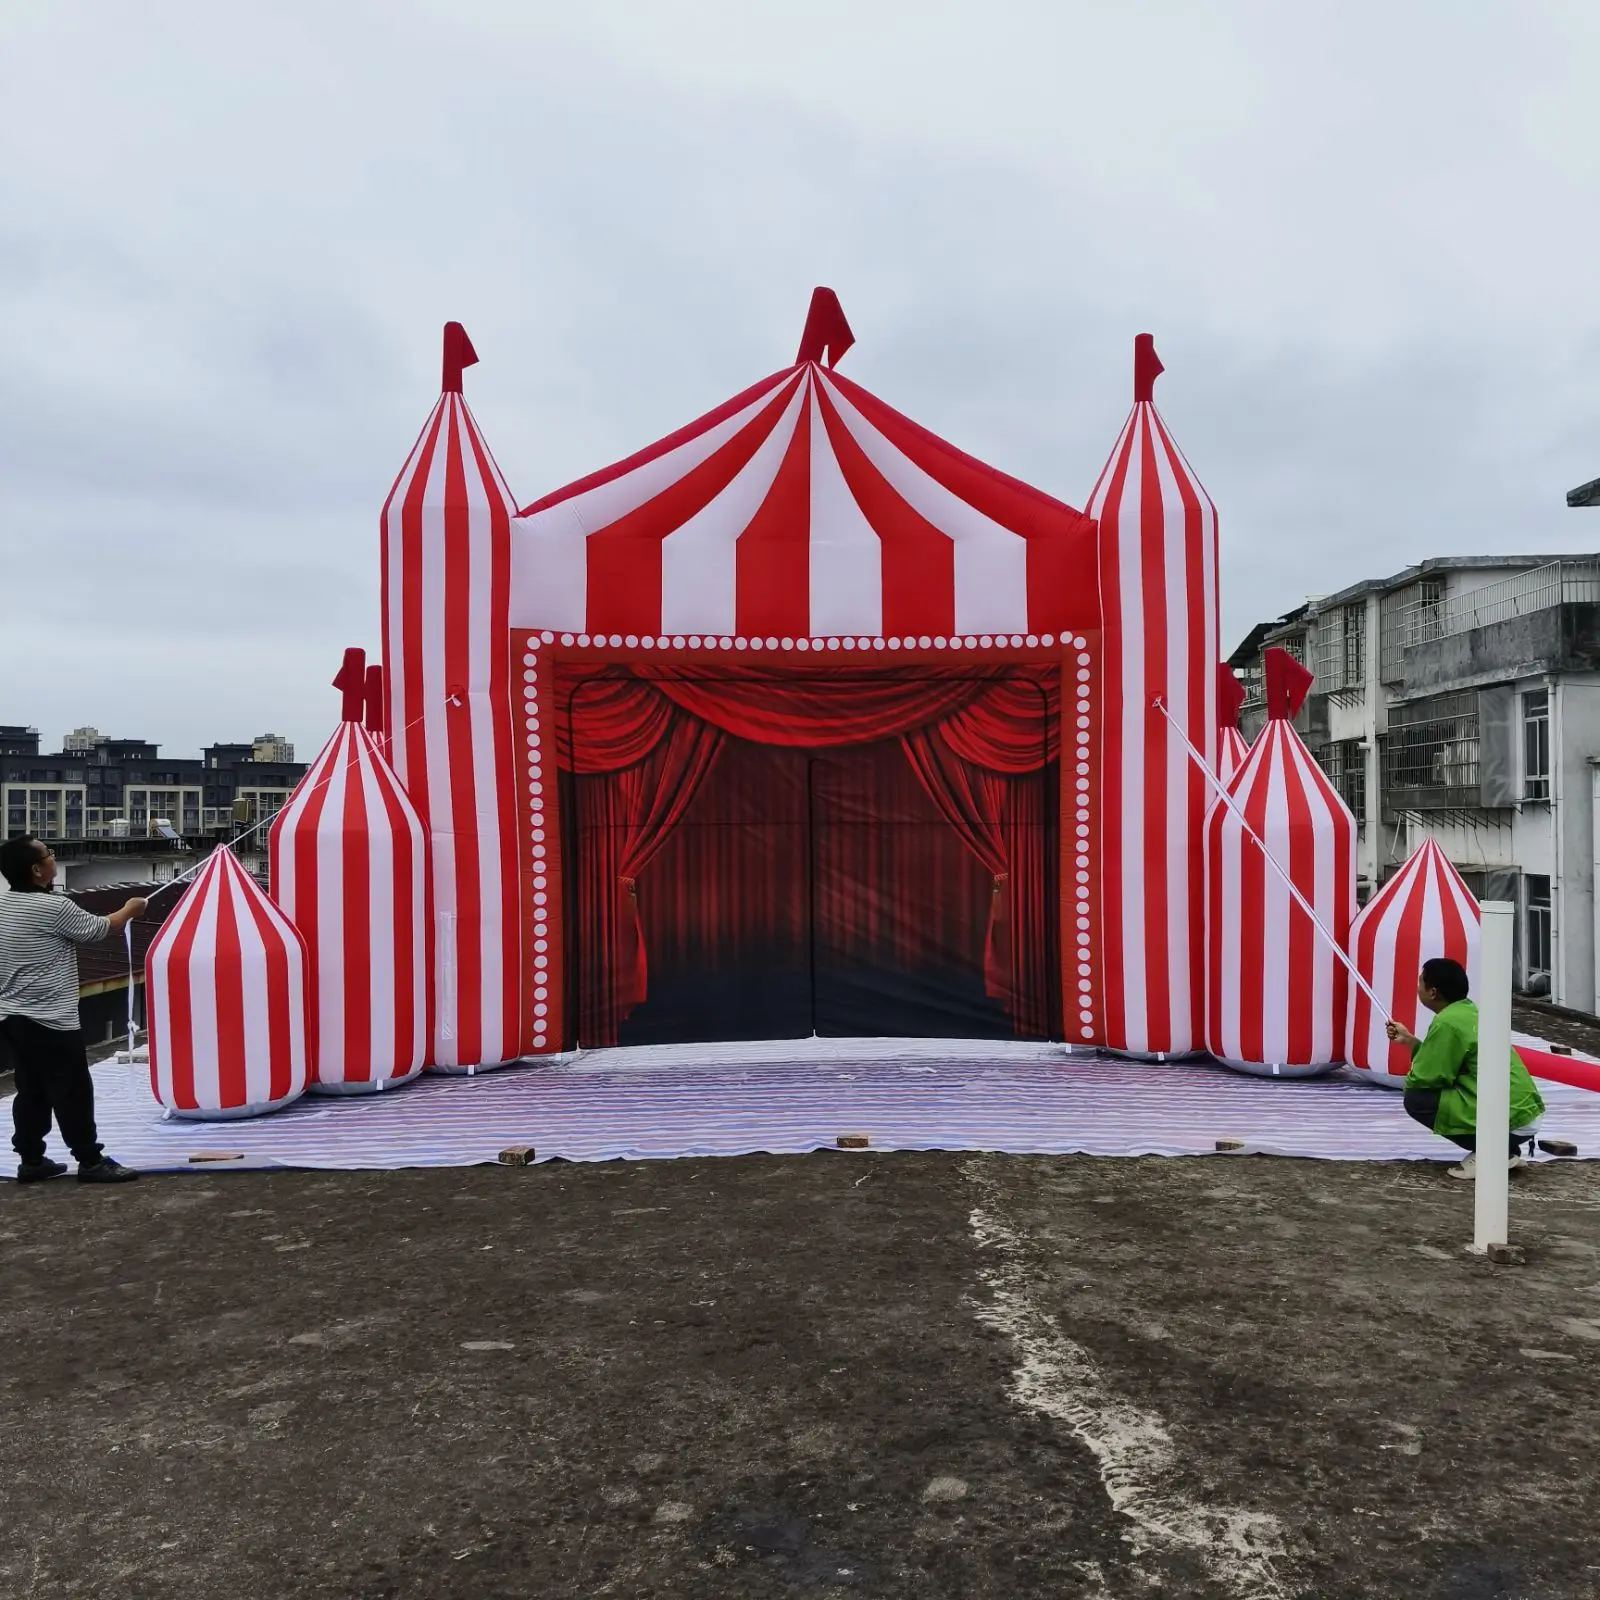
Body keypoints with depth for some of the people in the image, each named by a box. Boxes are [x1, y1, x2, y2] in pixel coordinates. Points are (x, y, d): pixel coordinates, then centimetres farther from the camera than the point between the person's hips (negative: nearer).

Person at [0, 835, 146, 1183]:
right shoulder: (52, 907, -18)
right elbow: (98, 930, -6)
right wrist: (129, 910, 12)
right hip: (50, 1021, -9)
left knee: (31, 1092, 15)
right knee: (72, 1093, -1)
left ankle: (31, 1161, 20)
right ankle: (91, 1161, 5)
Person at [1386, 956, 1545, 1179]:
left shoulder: (1447, 1022, -15)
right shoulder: (1469, 1011, 13)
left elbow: (1425, 1077, -11)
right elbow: (1441, 1061, 21)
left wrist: (1408, 1081, 10)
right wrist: (1409, 1040, 24)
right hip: (1526, 1113, 9)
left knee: (1417, 1099, -7)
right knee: (1446, 1089, 26)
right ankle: (1506, 1150, 15)